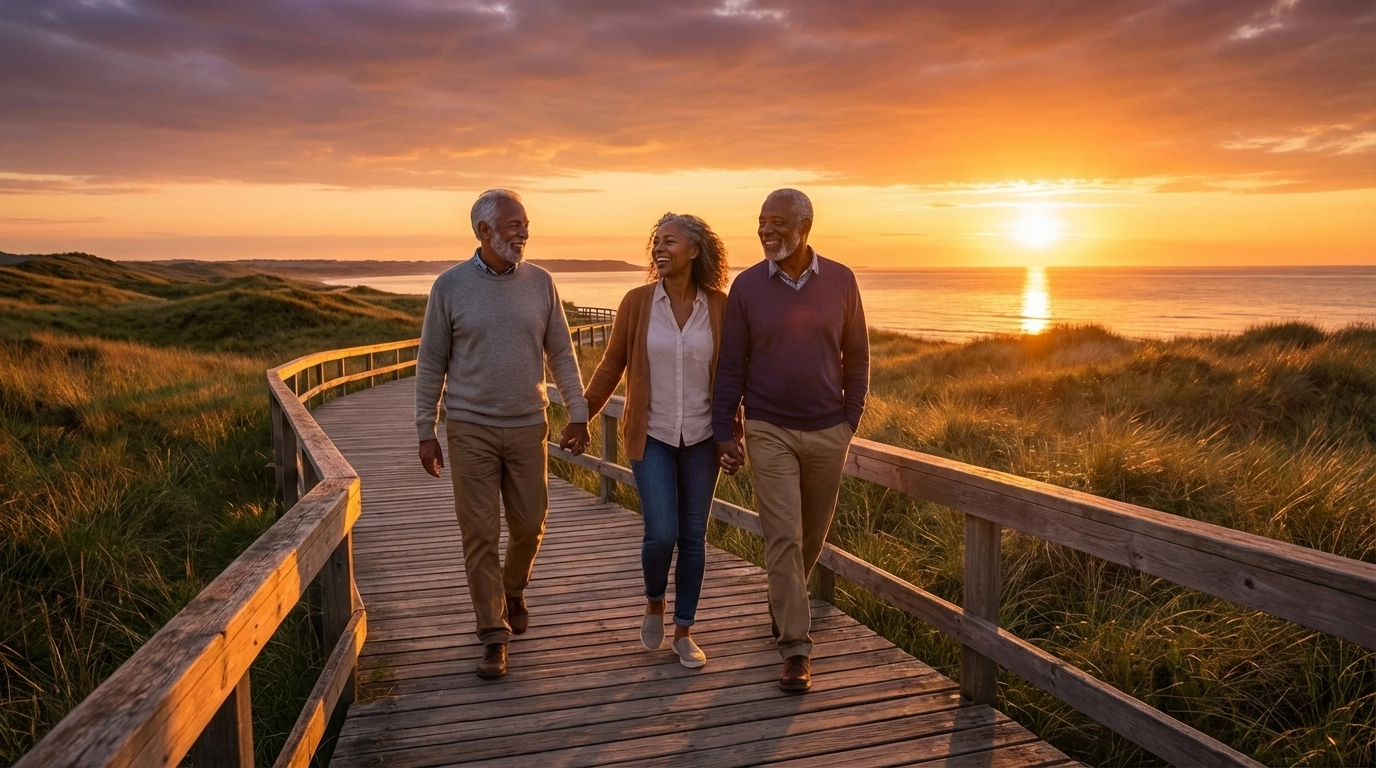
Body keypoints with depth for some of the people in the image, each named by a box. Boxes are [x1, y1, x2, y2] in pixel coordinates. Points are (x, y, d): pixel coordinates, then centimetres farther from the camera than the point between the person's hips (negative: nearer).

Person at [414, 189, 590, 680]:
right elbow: (431, 363, 1)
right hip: (470, 429, -2)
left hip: (528, 426, 2)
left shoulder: (540, 282, 2)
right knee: (480, 534, 1)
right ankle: (494, 634, 13)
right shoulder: (450, 286, -4)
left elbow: (561, 354, 6)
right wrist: (426, 431, 0)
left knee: (529, 526, 10)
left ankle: (512, 593, 39)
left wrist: (578, 414, 1)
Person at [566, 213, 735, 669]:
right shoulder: (637, 302, -4)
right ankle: (654, 602, 23)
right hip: (651, 436, -1)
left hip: (701, 438, 1)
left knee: (693, 536, 7)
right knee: (661, 533, -10)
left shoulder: (719, 306, -3)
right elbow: (612, 365, 4)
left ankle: (684, 631, 22)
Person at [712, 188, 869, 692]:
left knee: (813, 534, 15)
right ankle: (796, 647, 4)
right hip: (769, 432, -2)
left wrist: (852, 417, 3)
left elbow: (856, 357, 7)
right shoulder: (747, 286, -3)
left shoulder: (840, 280, -1)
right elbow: (732, 365, 0)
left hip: (827, 432, 2)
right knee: (783, 537, -5)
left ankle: (784, 603, 42)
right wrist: (723, 432, -3)